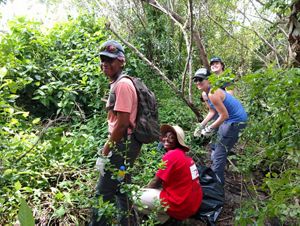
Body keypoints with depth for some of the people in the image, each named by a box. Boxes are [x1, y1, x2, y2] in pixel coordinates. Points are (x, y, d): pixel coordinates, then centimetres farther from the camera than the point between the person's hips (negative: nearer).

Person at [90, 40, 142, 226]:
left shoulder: (122, 84, -16)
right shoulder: (117, 84, 15)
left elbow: (122, 123, -22)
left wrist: (104, 153, -17)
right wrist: (109, 146, 16)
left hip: (124, 144, -10)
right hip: (124, 143, 10)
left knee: (103, 193, -3)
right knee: (121, 188, 20)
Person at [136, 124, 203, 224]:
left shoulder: (170, 155, -17)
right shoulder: (183, 154, 9)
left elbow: (156, 182, -9)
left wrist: (143, 189, 9)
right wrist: (147, 188, 11)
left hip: (181, 206, -9)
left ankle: (167, 218, 3)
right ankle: (170, 217, 17)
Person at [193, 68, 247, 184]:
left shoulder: (212, 94, -26)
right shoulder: (206, 94, 6)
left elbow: (224, 115, -25)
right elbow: (212, 111, 13)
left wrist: (210, 128, -16)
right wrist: (202, 125, 4)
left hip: (235, 121, -10)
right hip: (230, 118, 10)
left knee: (219, 152, -6)